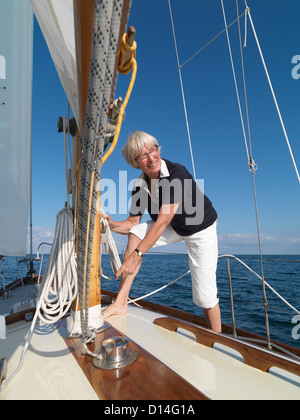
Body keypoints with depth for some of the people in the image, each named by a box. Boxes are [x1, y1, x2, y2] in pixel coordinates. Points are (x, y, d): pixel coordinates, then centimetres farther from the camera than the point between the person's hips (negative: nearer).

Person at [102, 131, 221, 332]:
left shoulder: (177, 174, -31)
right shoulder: (140, 186, -12)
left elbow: (163, 221, -36)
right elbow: (132, 223, -6)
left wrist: (137, 254, -39)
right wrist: (112, 224, -25)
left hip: (202, 229, -5)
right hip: (174, 228, 5)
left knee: (205, 295, -6)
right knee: (135, 233, -17)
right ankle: (121, 303, -13)